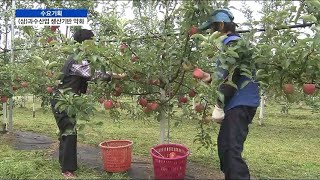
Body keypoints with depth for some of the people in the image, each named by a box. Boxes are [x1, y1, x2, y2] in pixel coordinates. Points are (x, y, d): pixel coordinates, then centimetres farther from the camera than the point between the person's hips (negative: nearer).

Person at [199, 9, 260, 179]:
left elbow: (231, 79, -20)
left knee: (231, 149, -13)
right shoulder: (231, 43, 19)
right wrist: (211, 77, 17)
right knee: (224, 144, 17)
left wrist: (219, 103, -15)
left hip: (240, 104, -11)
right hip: (238, 103, 11)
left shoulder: (232, 44, -12)